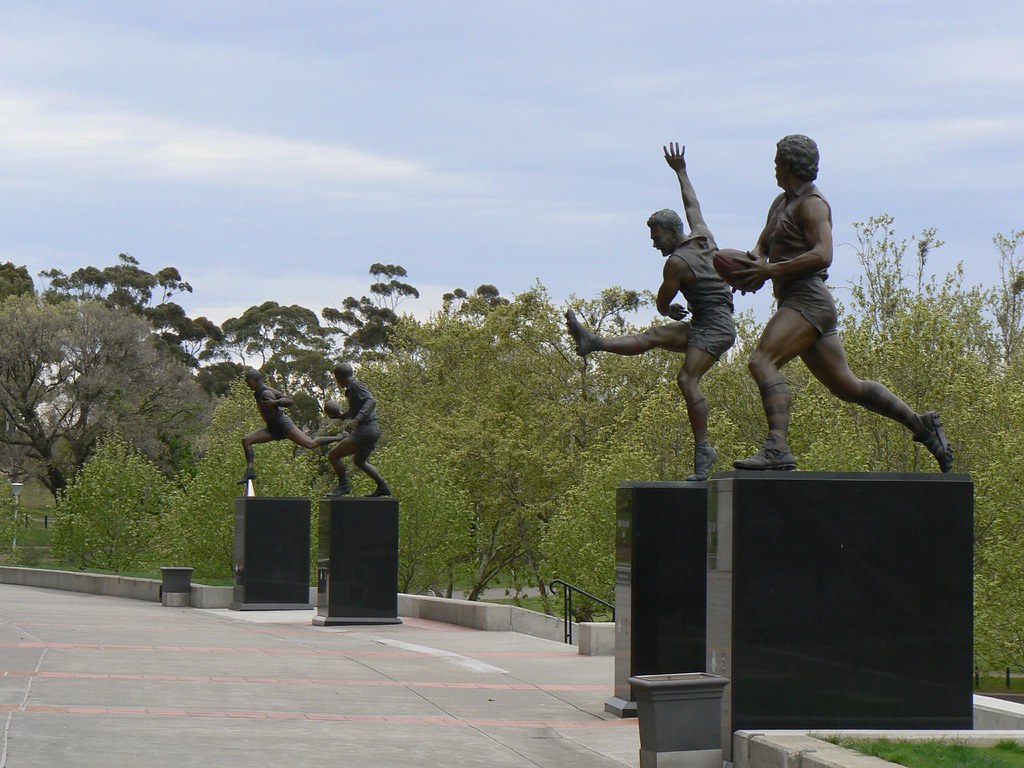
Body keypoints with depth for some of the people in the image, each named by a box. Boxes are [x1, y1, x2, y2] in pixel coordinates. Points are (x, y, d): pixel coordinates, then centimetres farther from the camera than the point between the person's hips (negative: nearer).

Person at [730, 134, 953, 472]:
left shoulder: (812, 203, -6)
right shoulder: (782, 203, 23)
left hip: (808, 299, -10)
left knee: (762, 361, -26)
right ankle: (921, 424, 16)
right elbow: (761, 247, 25)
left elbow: (822, 255, -18)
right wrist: (757, 260, 0)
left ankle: (777, 448, -38)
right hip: (795, 303, 10)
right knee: (847, 386, 11)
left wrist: (771, 270, -22)